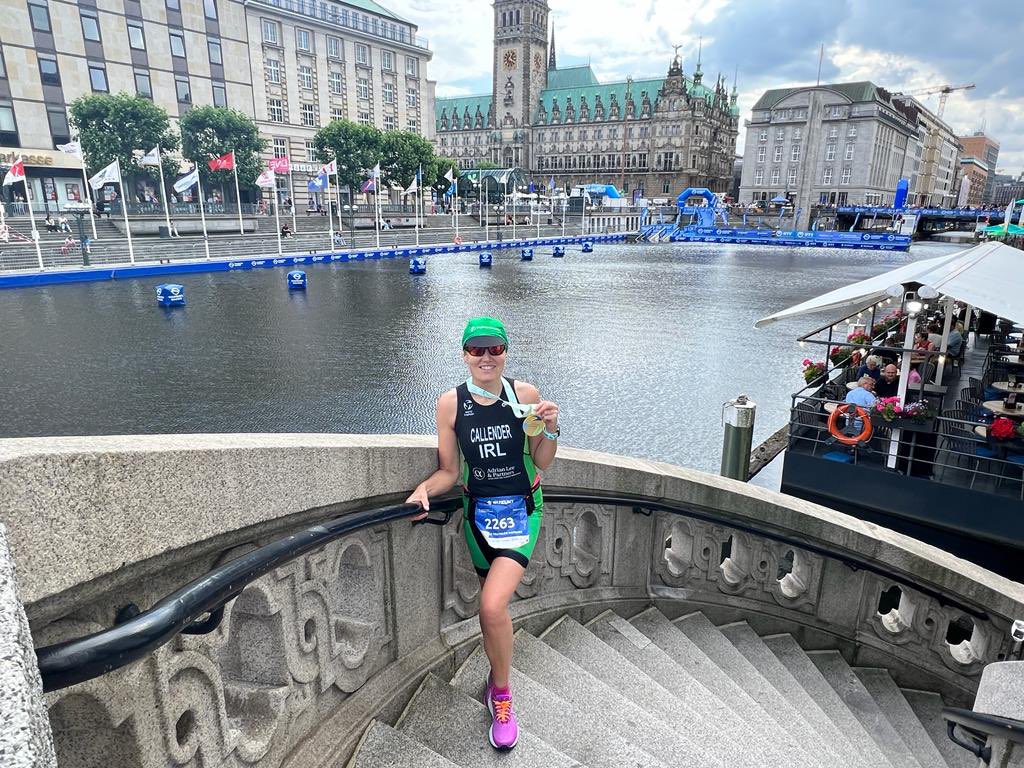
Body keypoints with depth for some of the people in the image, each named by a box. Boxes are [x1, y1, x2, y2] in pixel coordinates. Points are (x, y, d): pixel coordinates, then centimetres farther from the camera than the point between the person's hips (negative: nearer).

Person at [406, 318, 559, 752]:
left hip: (521, 509, -2)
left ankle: (501, 697, 11)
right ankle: (499, 677, 45)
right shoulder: (450, 404, -5)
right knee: (493, 604, 16)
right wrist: (424, 489, -17)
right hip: (479, 511, 2)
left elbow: (541, 463, 0)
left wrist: (550, 429, -17)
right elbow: (449, 472, 1)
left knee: (493, 605, -16)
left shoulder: (525, 395, -7)